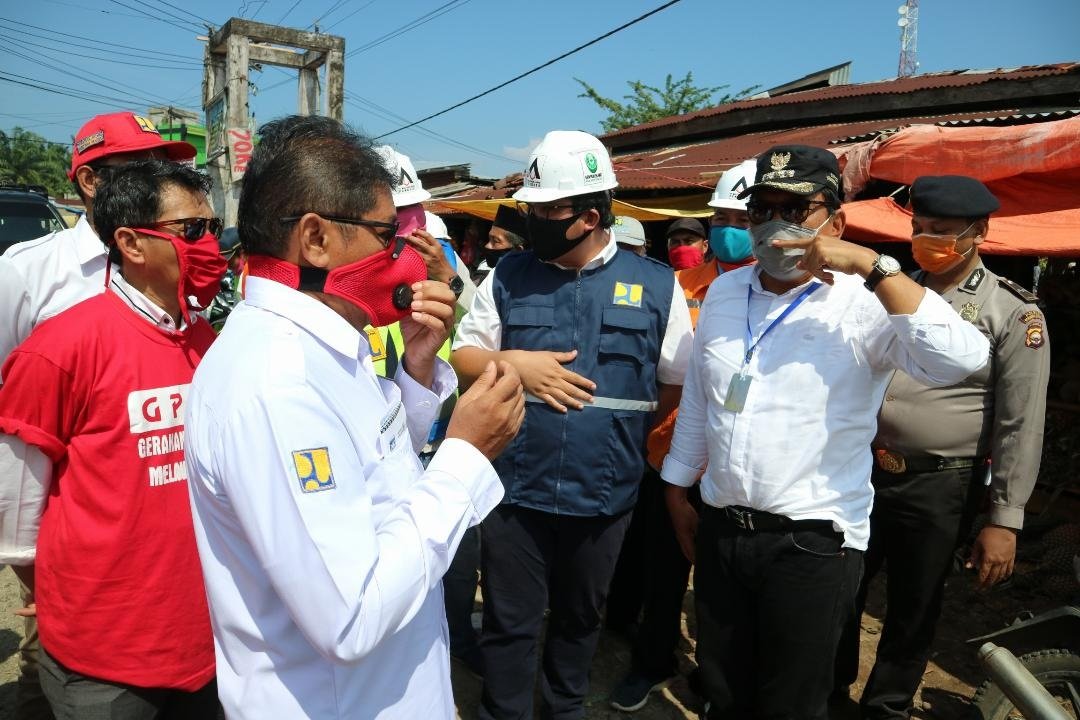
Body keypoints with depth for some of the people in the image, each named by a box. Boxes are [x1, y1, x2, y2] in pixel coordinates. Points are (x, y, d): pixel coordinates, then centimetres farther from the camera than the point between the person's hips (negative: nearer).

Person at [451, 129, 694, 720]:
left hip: (604, 491, 1)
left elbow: (680, 381, 5)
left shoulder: (655, 284, -2)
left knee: (580, 619, 21)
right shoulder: (508, 275, 1)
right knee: (508, 624, 11)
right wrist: (513, 364, -14)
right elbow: (462, 359, 4)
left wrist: (621, 424, 0)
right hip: (516, 487, 0)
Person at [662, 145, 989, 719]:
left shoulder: (865, 305, -11)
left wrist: (873, 266, -28)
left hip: (812, 543, -4)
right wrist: (677, 492, 16)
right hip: (720, 532, 5)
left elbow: (959, 361, -29)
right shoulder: (723, 291, 6)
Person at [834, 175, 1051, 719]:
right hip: (859, 472, 4)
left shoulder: (1013, 313, -9)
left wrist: (1004, 520, -12)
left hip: (938, 489, -4)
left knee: (913, 613, 14)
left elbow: (1021, 426, -10)